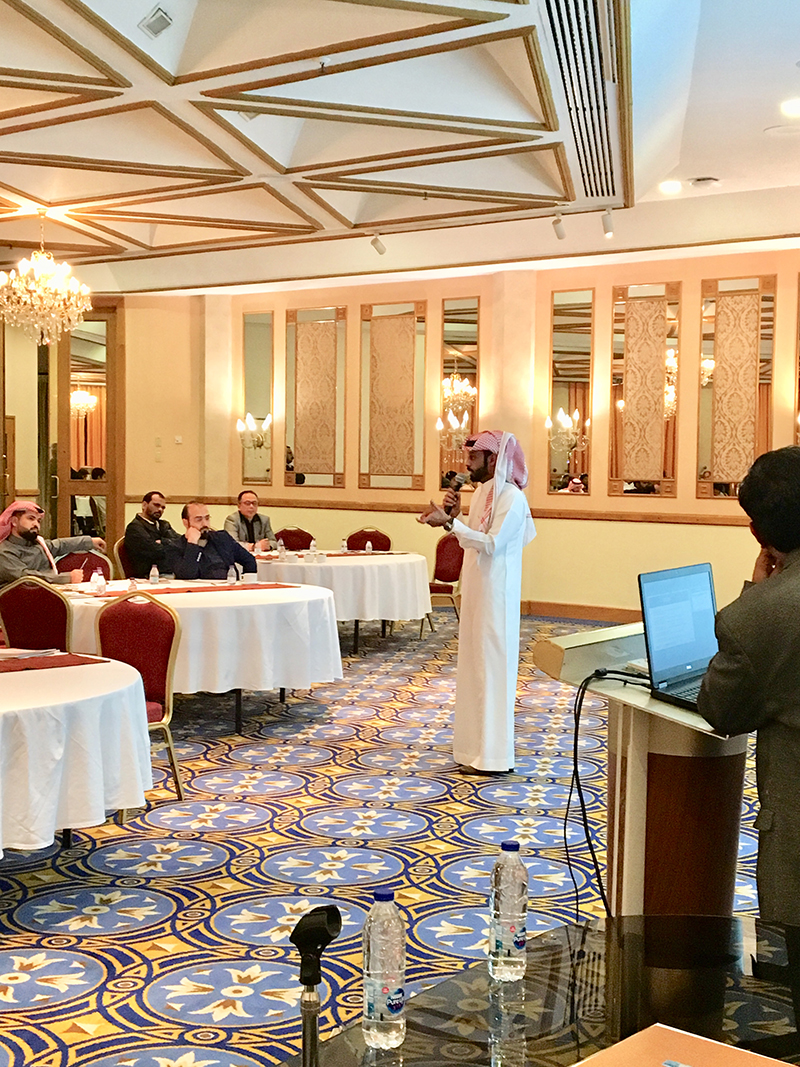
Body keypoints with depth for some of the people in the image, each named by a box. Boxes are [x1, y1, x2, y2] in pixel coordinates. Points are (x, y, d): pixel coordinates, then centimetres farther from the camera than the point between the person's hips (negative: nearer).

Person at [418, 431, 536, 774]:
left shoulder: (511, 497, -16)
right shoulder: (482, 492, 12)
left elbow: (491, 543, -24)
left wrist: (450, 522, -26)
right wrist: (454, 516, -2)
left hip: (495, 594, -9)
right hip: (476, 590, 9)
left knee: (492, 664, -5)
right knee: (474, 662, 14)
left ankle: (492, 755, 1)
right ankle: (475, 741, 25)